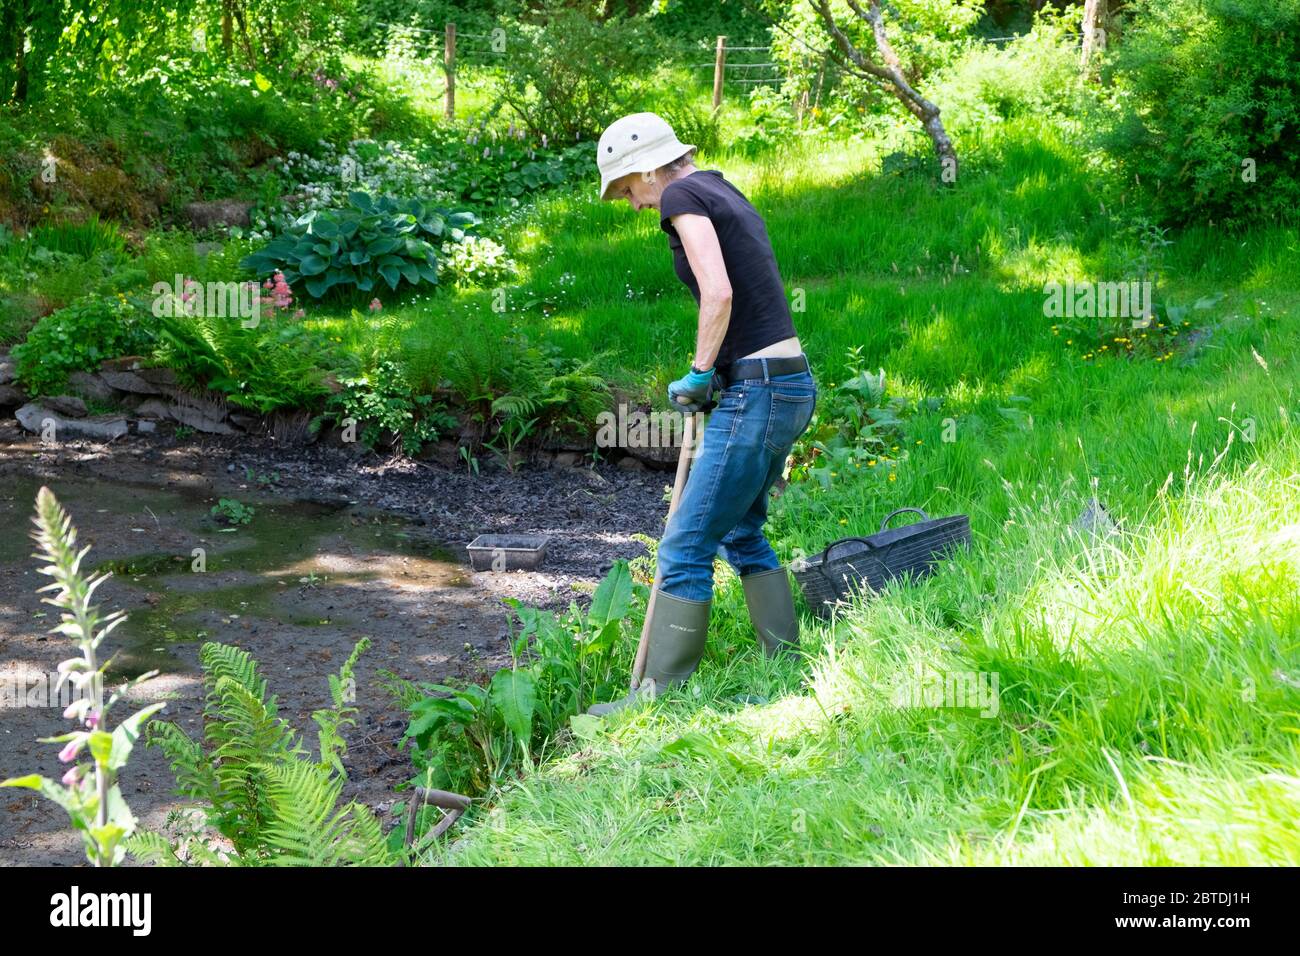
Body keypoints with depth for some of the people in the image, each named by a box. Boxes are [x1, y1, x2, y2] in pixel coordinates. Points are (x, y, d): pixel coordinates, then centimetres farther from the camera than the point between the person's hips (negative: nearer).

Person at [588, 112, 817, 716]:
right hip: (792, 386, 10)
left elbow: (718, 293, -20)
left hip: (758, 393, -10)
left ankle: (662, 694, 1)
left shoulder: (683, 197, -8)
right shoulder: (725, 194, 19)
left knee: (685, 548, -4)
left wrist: (698, 374, -9)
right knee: (741, 532, 21)